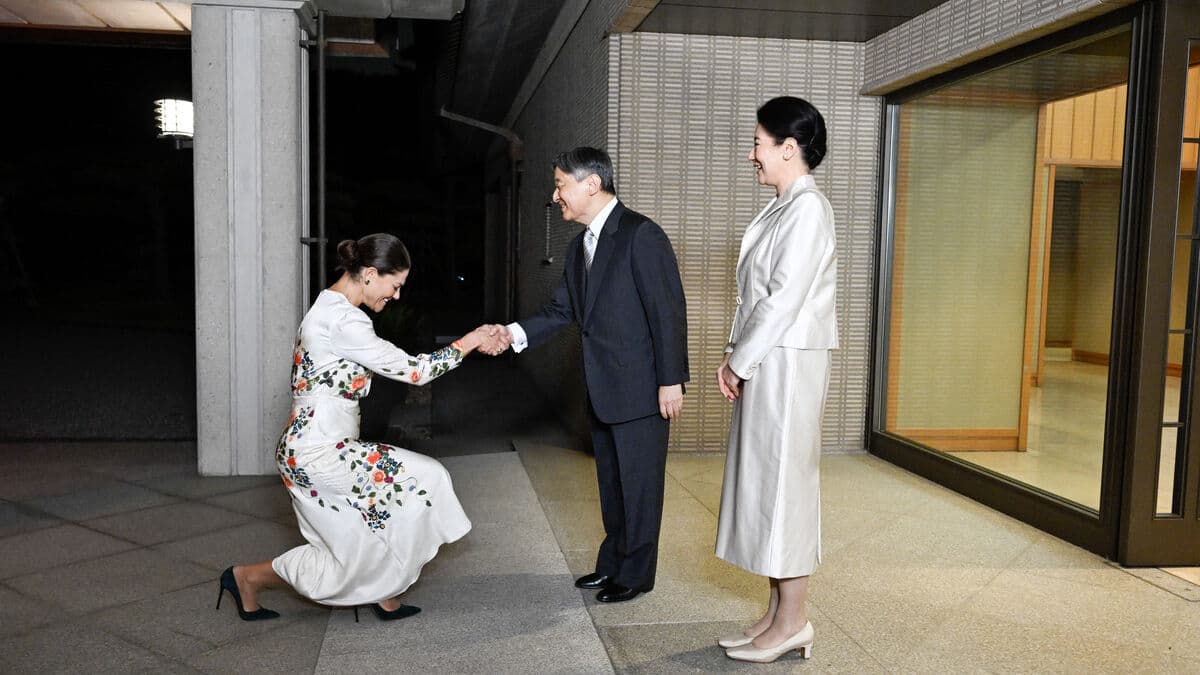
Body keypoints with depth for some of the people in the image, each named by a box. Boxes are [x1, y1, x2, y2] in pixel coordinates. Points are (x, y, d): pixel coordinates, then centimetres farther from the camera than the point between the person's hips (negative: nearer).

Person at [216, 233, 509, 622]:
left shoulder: (331, 309, 12)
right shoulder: (343, 320, -20)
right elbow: (411, 370, -17)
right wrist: (470, 342, -8)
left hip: (311, 451, 10)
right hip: (319, 455, -10)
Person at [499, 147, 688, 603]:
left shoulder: (640, 235, -15)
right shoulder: (579, 246, 12)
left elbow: (668, 309, -17)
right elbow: (562, 309, 12)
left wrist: (671, 380, -18)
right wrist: (516, 333, -4)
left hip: (640, 388, -8)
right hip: (602, 390, 9)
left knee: (639, 483, 4)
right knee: (611, 481, 18)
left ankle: (635, 573, 19)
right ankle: (612, 564, 33)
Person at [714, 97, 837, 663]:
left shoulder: (808, 209, -14)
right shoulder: (782, 208, 15)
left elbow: (784, 301, -20)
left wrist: (739, 363, -13)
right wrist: (735, 356, 7)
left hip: (787, 365, -10)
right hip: (763, 363, 10)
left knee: (783, 485, -3)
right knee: (764, 484, 12)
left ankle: (792, 623, 10)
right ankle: (778, 614, 23)